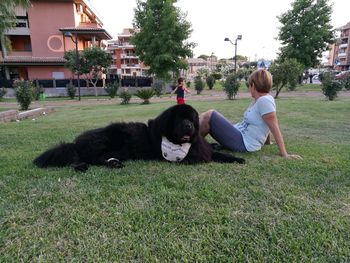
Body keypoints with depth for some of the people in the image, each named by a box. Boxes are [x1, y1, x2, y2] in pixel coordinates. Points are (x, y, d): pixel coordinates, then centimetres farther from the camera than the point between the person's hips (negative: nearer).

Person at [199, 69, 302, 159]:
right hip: (239, 135, 10)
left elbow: (275, 128, -20)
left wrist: (284, 154, -18)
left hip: (243, 144, -10)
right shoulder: (259, 99, 9)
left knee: (209, 115, -16)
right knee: (206, 116, 4)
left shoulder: (264, 101, -19)